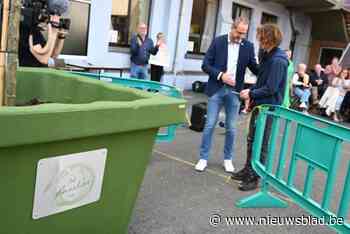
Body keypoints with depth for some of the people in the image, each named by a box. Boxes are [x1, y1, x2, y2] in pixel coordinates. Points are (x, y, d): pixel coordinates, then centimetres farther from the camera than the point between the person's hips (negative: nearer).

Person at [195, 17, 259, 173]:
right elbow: (206, 65, -3)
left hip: (235, 91, 1)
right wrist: (220, 75, -17)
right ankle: (203, 158, 14)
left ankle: (228, 159, 23)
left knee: (231, 128, 8)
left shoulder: (248, 46, 3)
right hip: (217, 89, -1)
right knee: (210, 125, 2)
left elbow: (255, 69, 4)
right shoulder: (218, 41, -1)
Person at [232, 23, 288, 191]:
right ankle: (248, 170, 32)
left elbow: (271, 88, -22)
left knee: (261, 144, 1)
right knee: (251, 140, 18)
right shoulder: (268, 56, 9)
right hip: (259, 105, 9)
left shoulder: (278, 60, -20)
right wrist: (251, 91, 3)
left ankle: (254, 178, 13)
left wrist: (251, 94, -12)